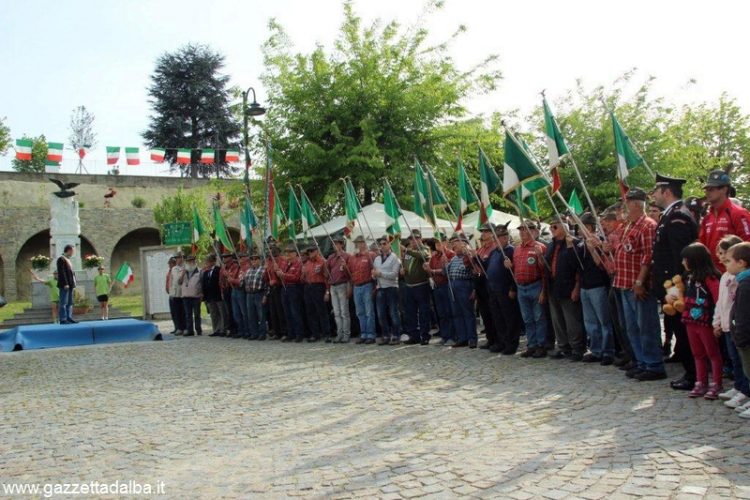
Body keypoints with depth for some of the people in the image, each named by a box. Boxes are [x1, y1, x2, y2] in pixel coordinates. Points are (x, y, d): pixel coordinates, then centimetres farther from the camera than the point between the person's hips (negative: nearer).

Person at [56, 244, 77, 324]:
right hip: (65, 285, -10)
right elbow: (61, 272, -16)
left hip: (70, 285, 10)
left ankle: (69, 318, 15)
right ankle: (63, 319, -8)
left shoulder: (68, 260, 20)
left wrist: (73, 283, 14)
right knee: (63, 303, -8)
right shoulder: (61, 259, -9)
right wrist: (65, 284, -21)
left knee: (70, 303, 11)